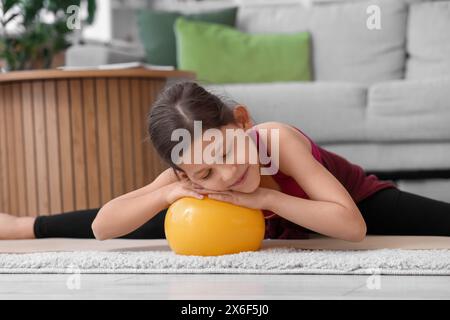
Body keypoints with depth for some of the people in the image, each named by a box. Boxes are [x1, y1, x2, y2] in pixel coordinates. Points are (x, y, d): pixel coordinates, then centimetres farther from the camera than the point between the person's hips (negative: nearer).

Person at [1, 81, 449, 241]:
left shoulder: (279, 139, -43)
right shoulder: (189, 174, -33)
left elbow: (353, 225, -47)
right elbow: (104, 225, -29)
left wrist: (266, 198, -51)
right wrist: (169, 193, -44)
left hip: (355, 200, -3)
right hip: (267, 223, 3)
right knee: (134, 224, 11)